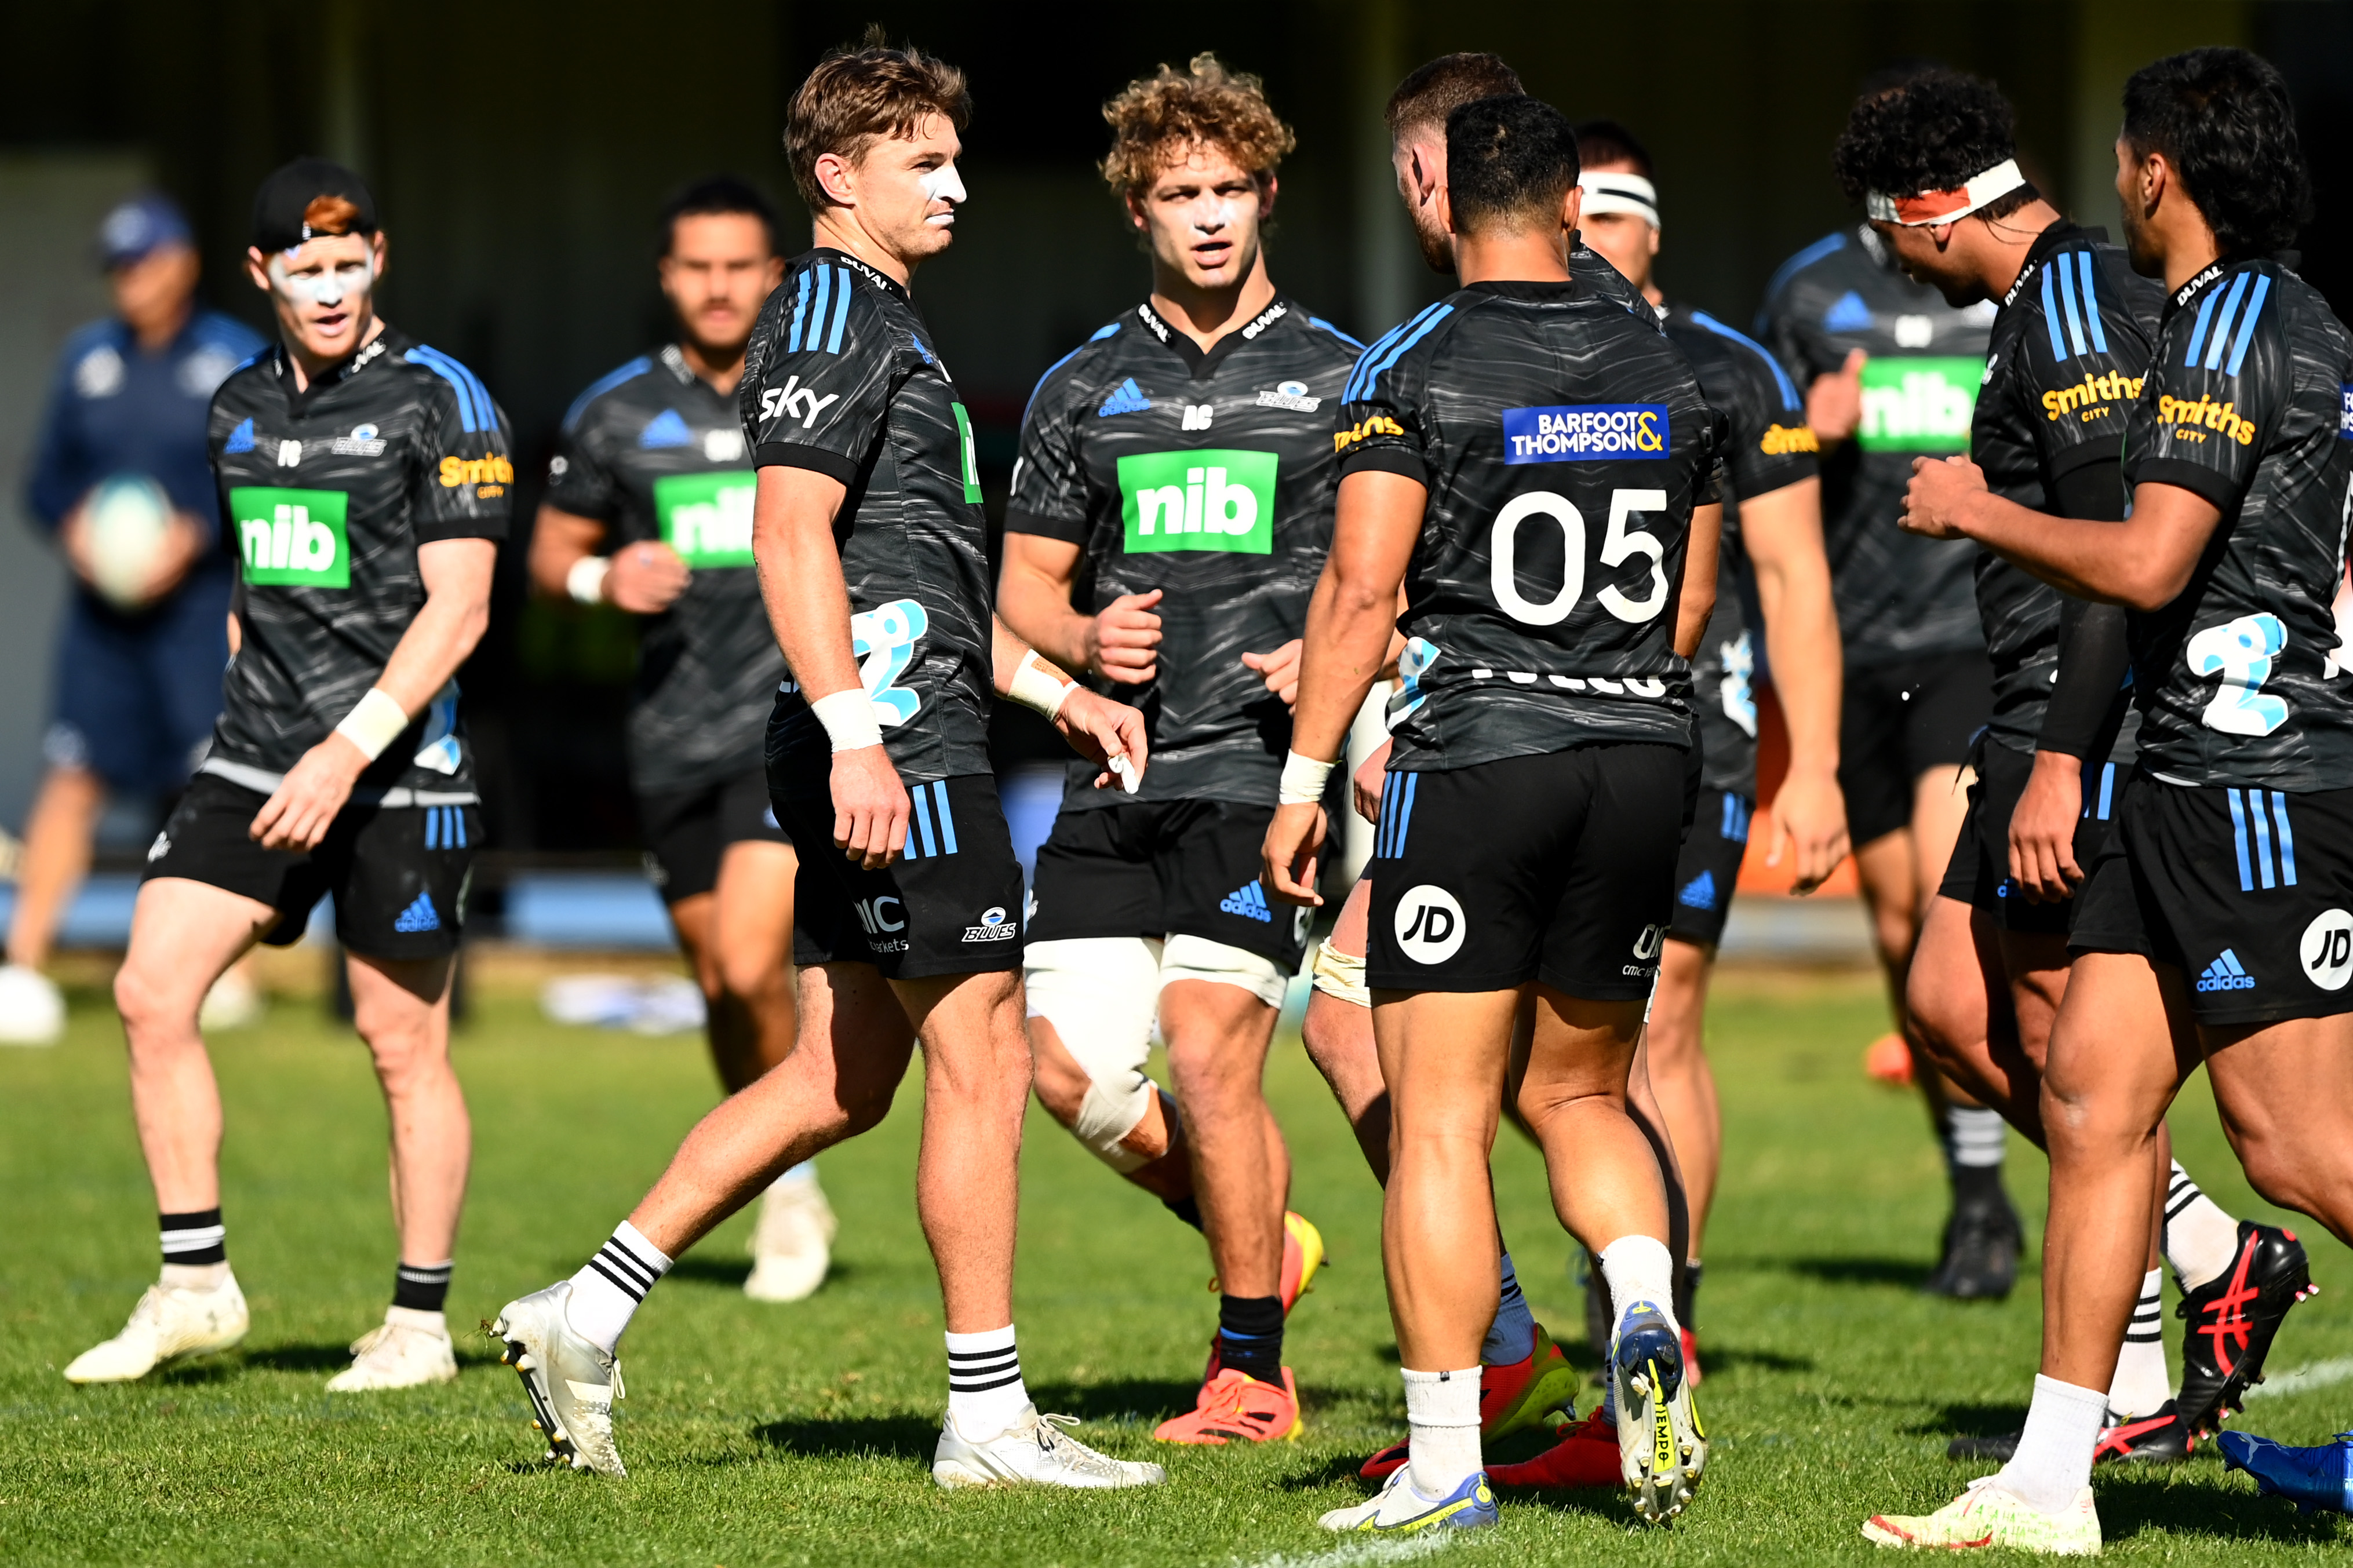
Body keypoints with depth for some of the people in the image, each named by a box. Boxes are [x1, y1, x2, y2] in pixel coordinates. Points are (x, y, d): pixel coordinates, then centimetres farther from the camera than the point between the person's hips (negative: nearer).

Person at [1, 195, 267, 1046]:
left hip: (203, 600, -3)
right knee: (72, 777, -4)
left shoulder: (240, 361, 0)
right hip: (102, 604, 3)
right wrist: (72, 524, -8)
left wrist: (194, 535, -17)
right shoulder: (88, 359, 11)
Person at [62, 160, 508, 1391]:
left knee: (403, 1043, 0)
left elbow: (459, 607, -13)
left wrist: (350, 749, -21)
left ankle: (420, 1323, 11)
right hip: (254, 760, 6)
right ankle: (194, 1286, 2)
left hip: (397, 769, -6)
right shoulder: (239, 407, 12)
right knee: (151, 991, -6)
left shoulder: (440, 400, -7)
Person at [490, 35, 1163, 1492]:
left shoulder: (889, 323, 24)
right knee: (984, 1059, -5)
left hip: (892, 742, 10)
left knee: (839, 1078, 12)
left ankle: (586, 1315, 13)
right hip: (891, 739, -10)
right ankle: (991, 1416, -1)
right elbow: (792, 537, -19)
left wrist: (1056, 689, 27)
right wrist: (855, 732, -26)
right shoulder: (831, 314, -9)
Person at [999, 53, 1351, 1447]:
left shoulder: (1338, 378, 5)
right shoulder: (1084, 389, 13)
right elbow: (1026, 582, 16)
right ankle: (1265, 1239, 21)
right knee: (1071, 1063, -5)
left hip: (1262, 767, -4)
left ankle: (1252, 1374, 0)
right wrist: (1083, 638, -6)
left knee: (1208, 1057, -13)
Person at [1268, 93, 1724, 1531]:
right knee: (1580, 1093, 19)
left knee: (1440, 1118, -1)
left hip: (1476, 755, -5)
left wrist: (1304, 778, -5)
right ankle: (1649, 1321, -8)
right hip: (1643, 759, 5)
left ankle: (1447, 1463, -4)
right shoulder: (1666, 373, 10)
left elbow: (1363, 588, -11)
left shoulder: (1419, 369, -5)